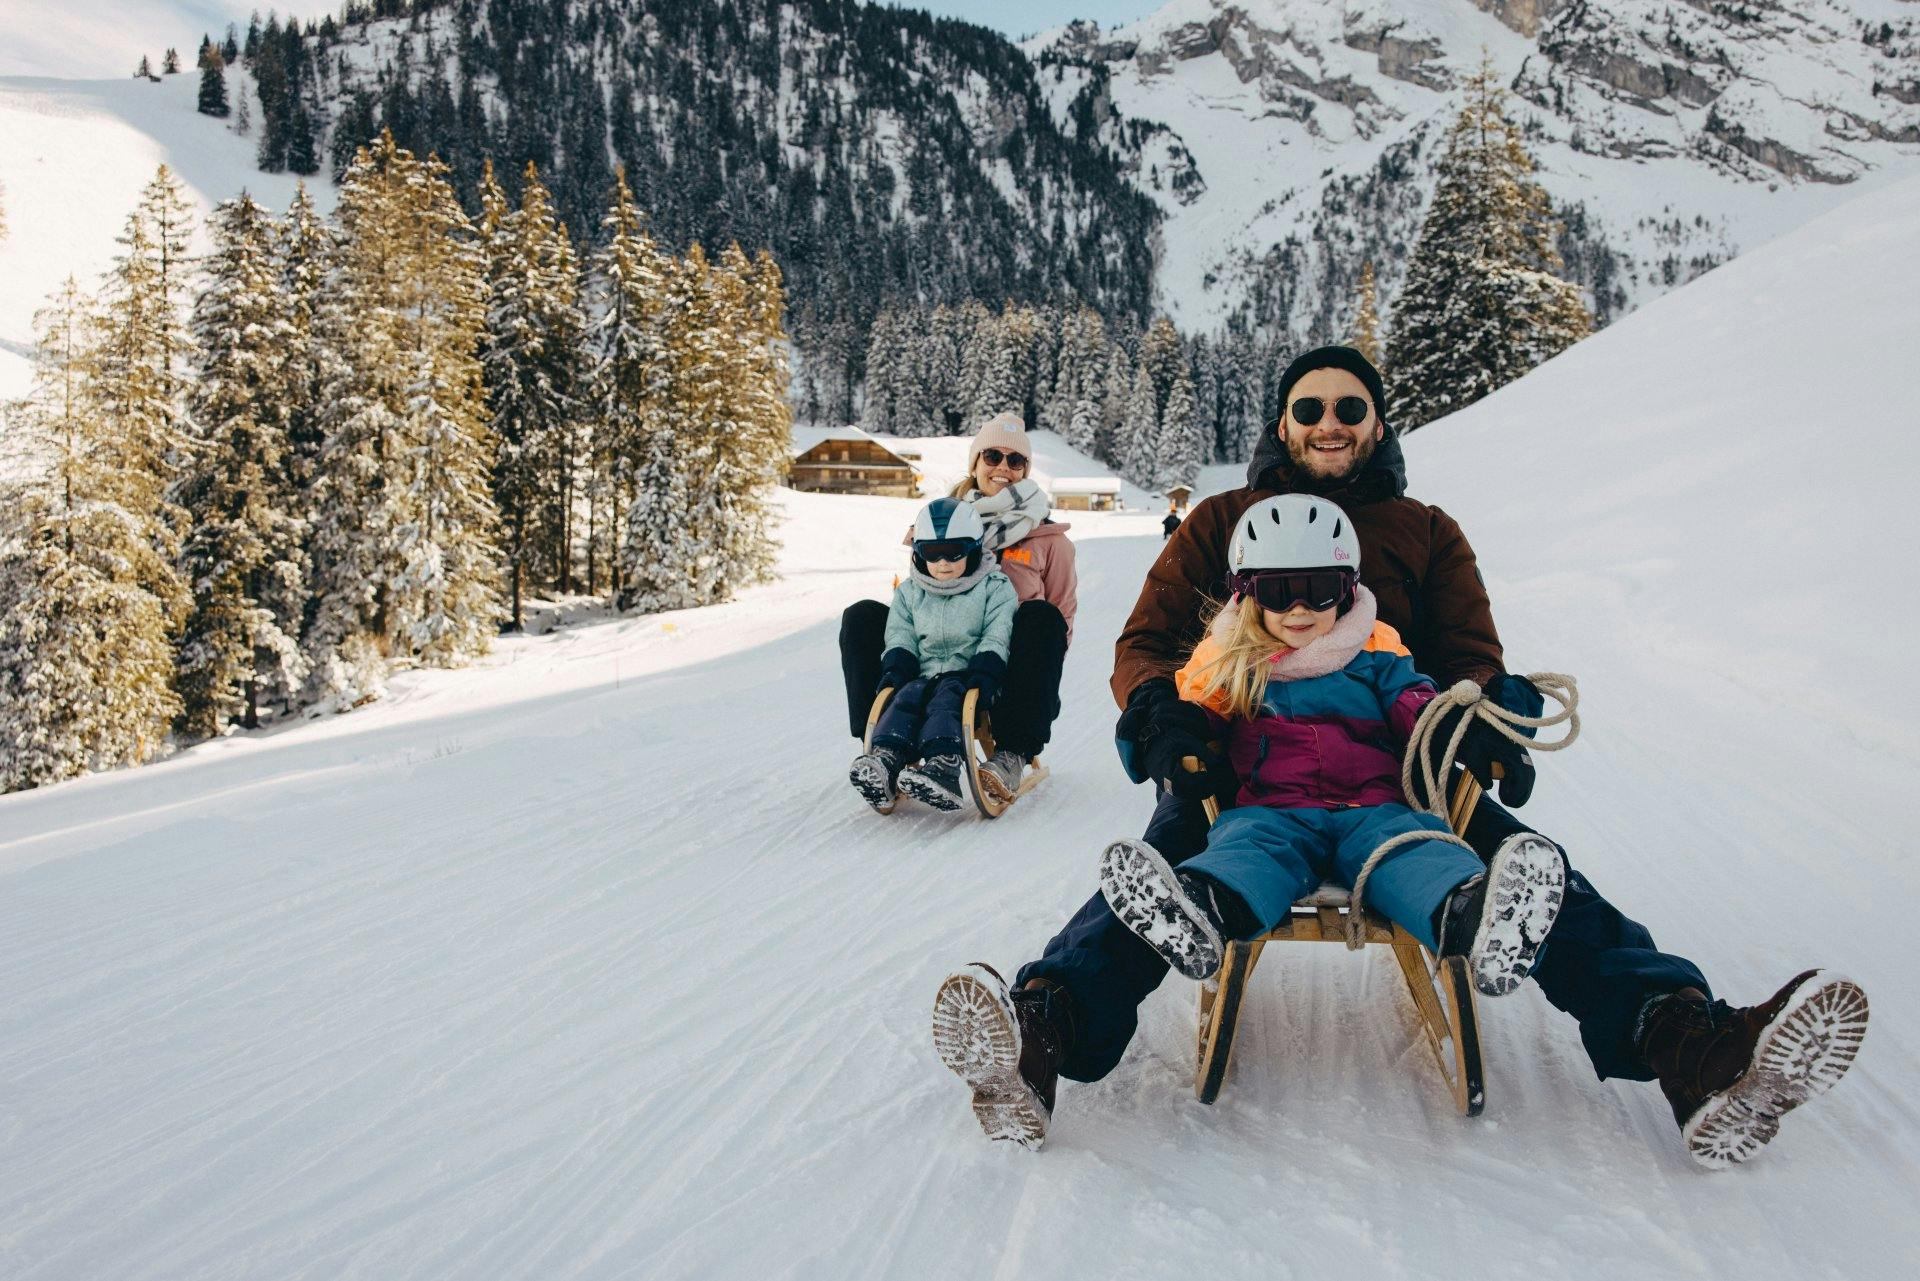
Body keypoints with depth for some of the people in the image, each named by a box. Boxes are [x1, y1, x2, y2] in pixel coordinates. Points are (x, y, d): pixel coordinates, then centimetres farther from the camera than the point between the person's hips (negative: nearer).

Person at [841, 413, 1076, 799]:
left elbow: (1060, 620, 8)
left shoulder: (1048, 538, 8)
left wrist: (1039, 675, -10)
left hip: (1007, 668, -2)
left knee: (1040, 617, -33)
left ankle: (1012, 754, -35)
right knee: (861, 617, -15)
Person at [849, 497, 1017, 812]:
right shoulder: (909, 592, 18)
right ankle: (885, 758, -52)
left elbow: (995, 640, -4)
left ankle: (942, 764, -58)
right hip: (924, 675, 4)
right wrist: (895, 671, -9)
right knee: (908, 694, -28)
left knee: (947, 696, -34)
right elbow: (900, 638, 11)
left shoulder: (995, 589, 6)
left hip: (967, 677, -3)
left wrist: (983, 675, -20)